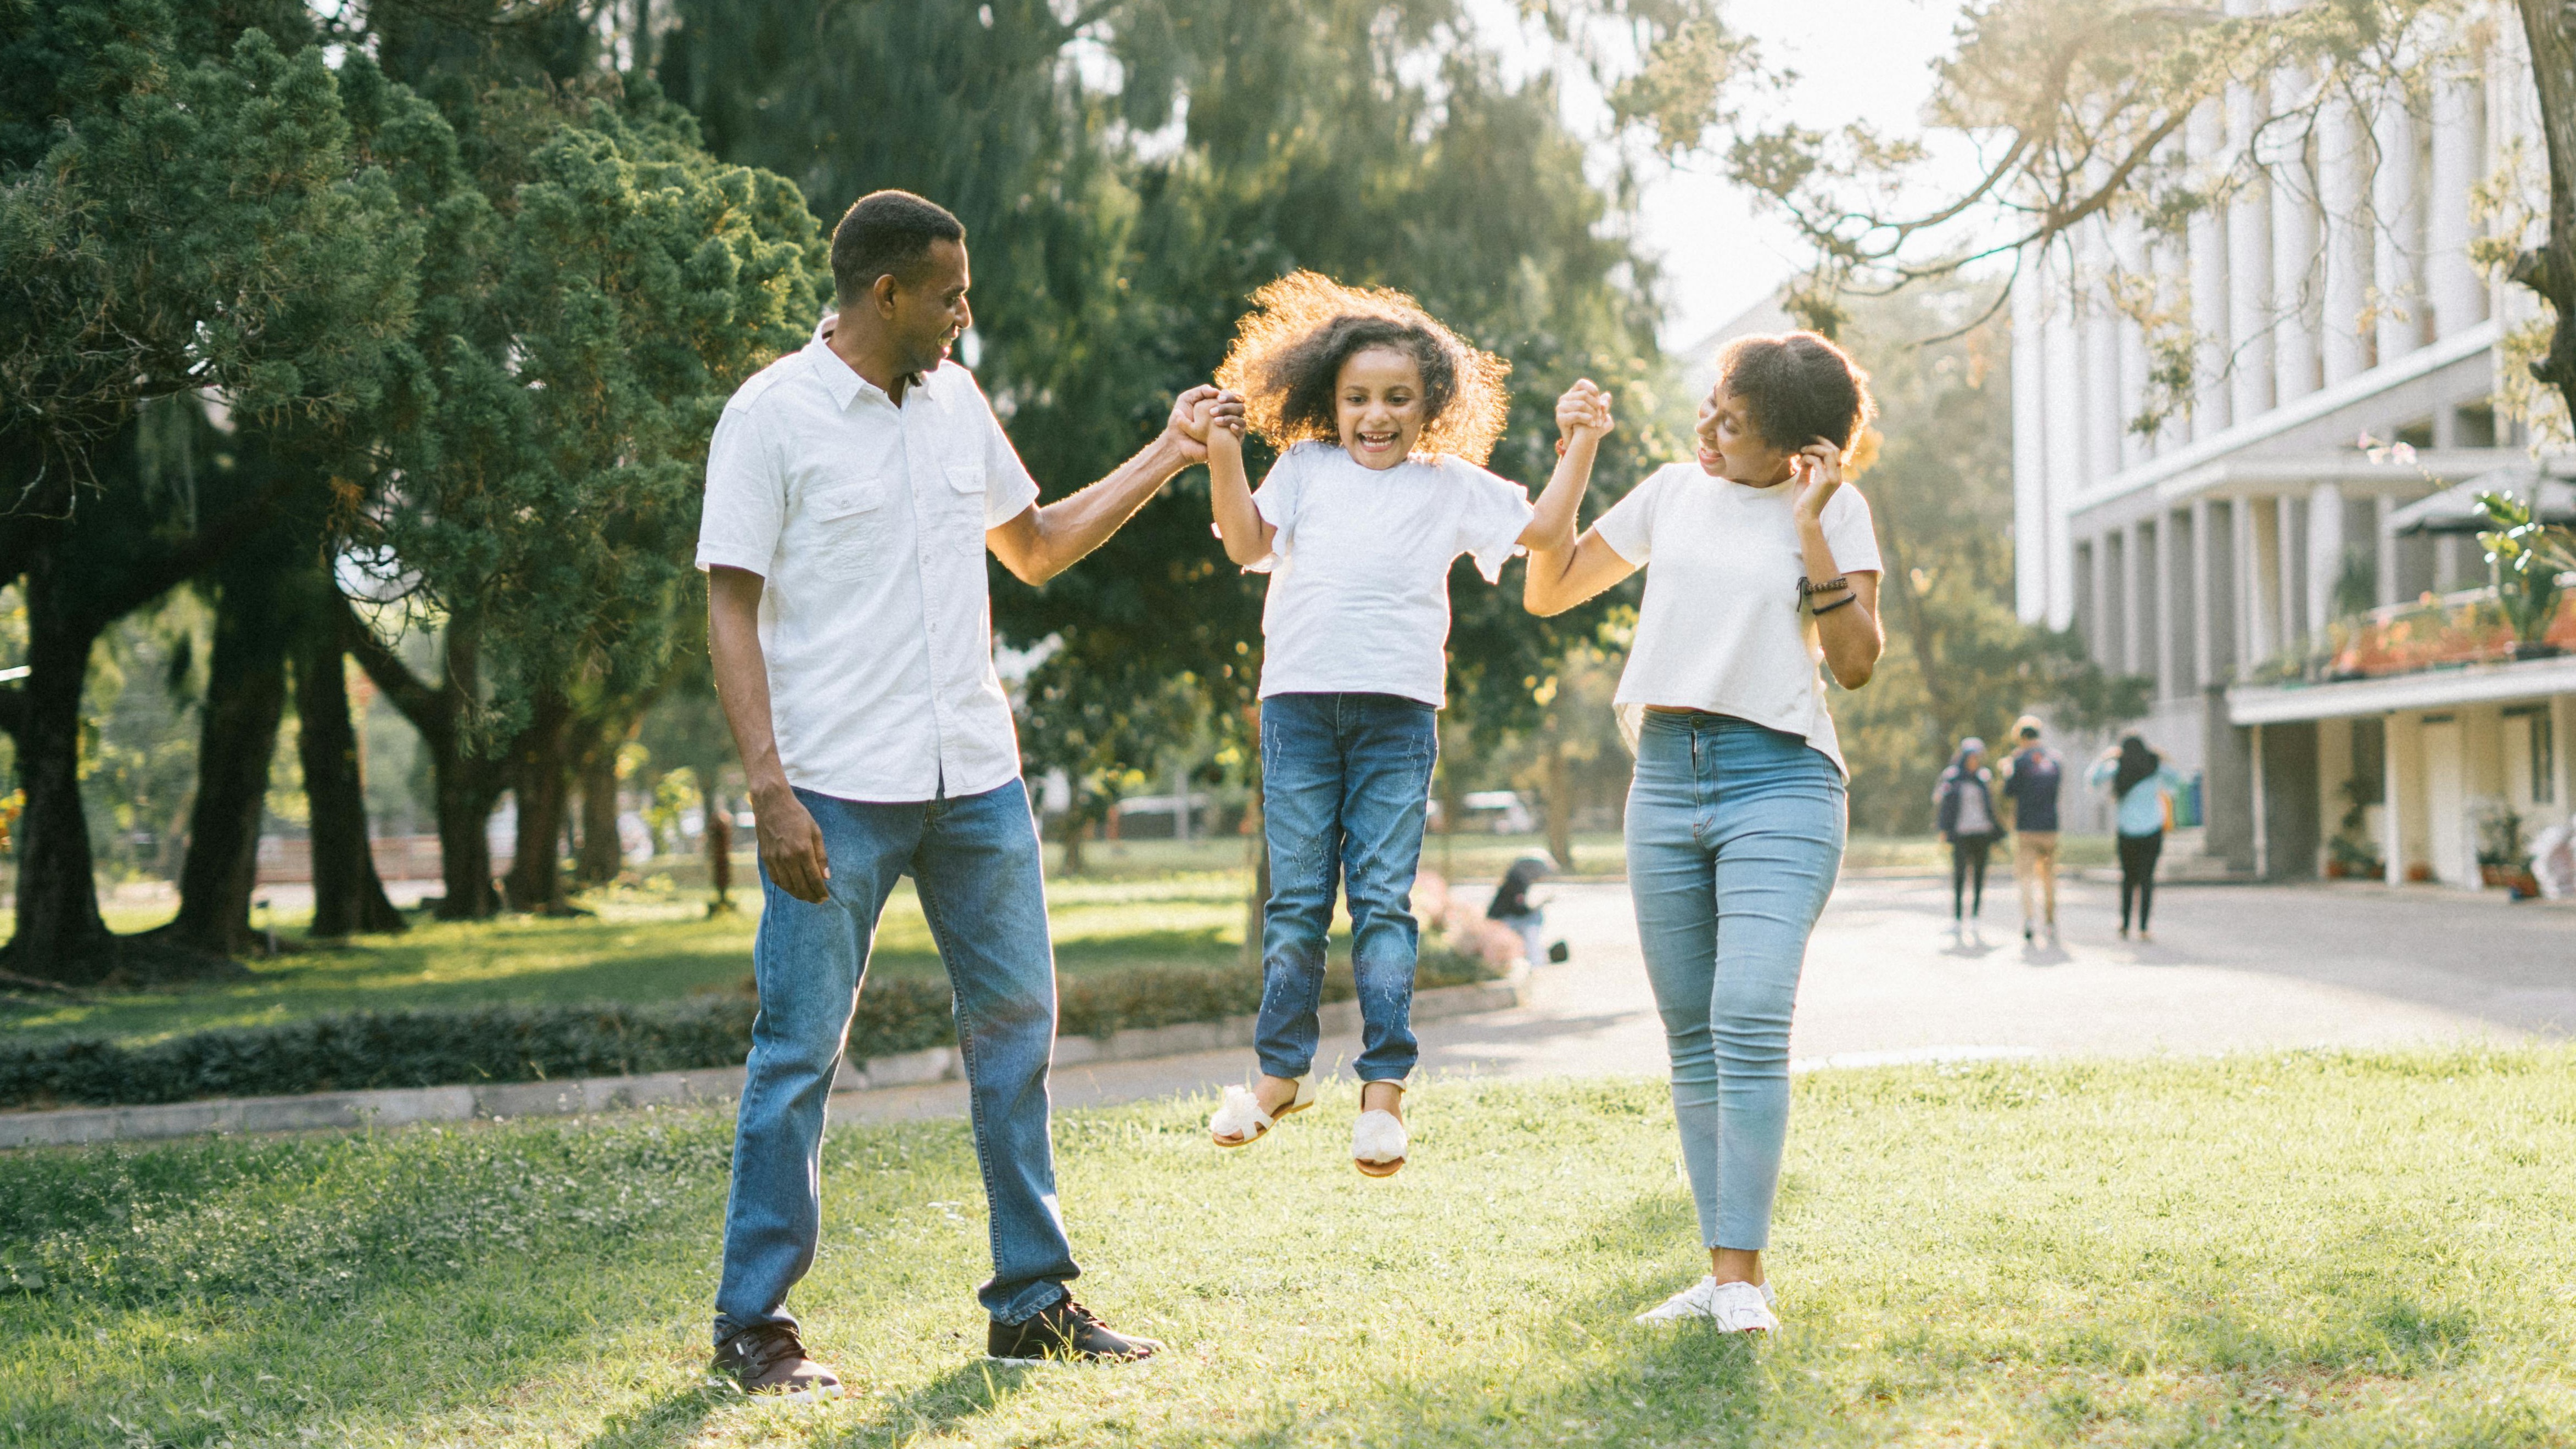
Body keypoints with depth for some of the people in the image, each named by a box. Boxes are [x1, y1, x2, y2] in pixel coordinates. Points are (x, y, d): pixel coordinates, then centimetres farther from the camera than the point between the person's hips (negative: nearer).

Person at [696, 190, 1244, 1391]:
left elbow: (1036, 549, 24)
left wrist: (1167, 455, 18)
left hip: (975, 780, 6)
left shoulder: (958, 404, 12)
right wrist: (770, 790, -17)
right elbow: (730, 612, -9)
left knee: (1017, 1027, 9)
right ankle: (751, 1324, 9)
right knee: (799, 1052, -2)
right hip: (837, 792, -6)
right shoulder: (773, 416, -6)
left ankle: (1032, 1303, 19)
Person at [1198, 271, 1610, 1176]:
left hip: (1398, 710, -1)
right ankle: (1282, 1070, 16)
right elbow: (1248, 543, 5)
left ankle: (1384, 1086, 0)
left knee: (1382, 899, -3)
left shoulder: (1451, 486, 14)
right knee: (1295, 898, 4)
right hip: (1299, 700, 1)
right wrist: (1222, 458, -6)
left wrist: (1579, 447, 3)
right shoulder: (1305, 468, 15)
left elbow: (1543, 527, 12)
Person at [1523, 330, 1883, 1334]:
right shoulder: (1672, 495, 14)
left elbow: (1857, 662, -6)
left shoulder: (1835, 511, 3)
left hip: (1780, 781, -5)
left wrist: (1810, 527, -11)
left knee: (1750, 1021, -18)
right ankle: (1717, 1269, 10)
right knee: (1691, 1037, 5)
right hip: (1666, 776, 5)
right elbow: (1547, 592, 19)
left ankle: (1744, 1274, -14)